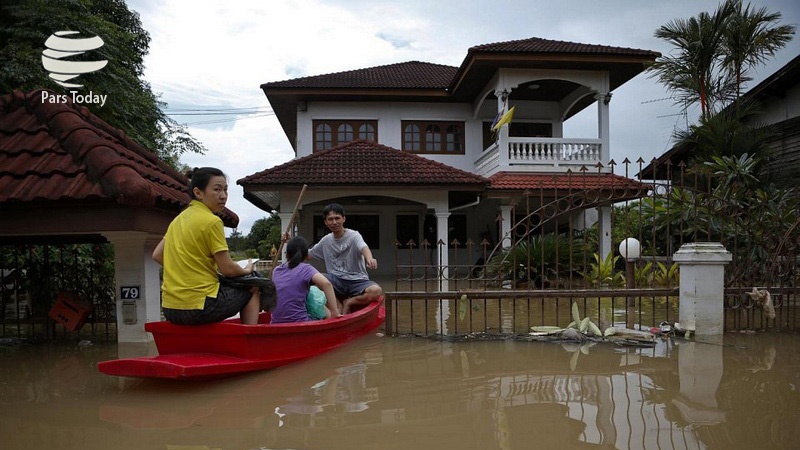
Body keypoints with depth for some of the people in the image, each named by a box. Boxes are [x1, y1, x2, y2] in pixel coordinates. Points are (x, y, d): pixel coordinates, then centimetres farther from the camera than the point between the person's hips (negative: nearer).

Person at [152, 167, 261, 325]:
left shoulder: (179, 219, 11)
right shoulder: (212, 221, -13)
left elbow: (157, 255, 16)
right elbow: (228, 269, -11)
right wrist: (246, 270, 8)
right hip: (199, 307, -8)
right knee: (253, 289, 12)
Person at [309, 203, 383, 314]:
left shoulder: (353, 235, -6)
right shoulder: (326, 240, 10)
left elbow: (363, 247, -29)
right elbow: (308, 254, 23)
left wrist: (369, 259, -52)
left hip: (357, 280, -3)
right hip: (336, 280, 3)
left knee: (376, 291, -34)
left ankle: (348, 303, -5)